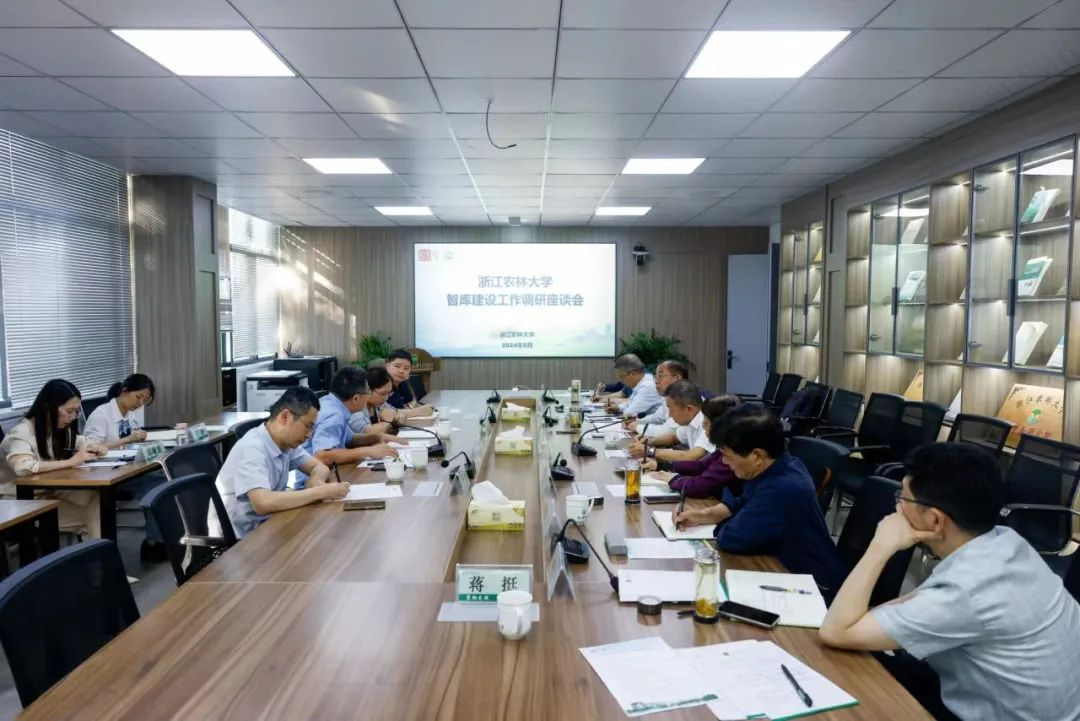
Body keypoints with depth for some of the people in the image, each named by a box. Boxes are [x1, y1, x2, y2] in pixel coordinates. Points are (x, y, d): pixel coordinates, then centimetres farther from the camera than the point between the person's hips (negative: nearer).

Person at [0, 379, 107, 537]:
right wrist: (70, 462, -31)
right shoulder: (20, 434, -18)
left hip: (49, 493, 8)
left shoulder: (59, 429, 7)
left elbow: (82, 442, 24)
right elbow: (23, 467, -37)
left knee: (96, 499, -20)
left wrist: (96, 447, -1)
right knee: (91, 513, -24)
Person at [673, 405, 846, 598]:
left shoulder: (783, 489, -33)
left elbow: (731, 539, -27)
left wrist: (721, 524, -6)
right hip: (787, 567, 8)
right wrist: (704, 515, 0)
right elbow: (742, 503, 14)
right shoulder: (776, 467, -4)